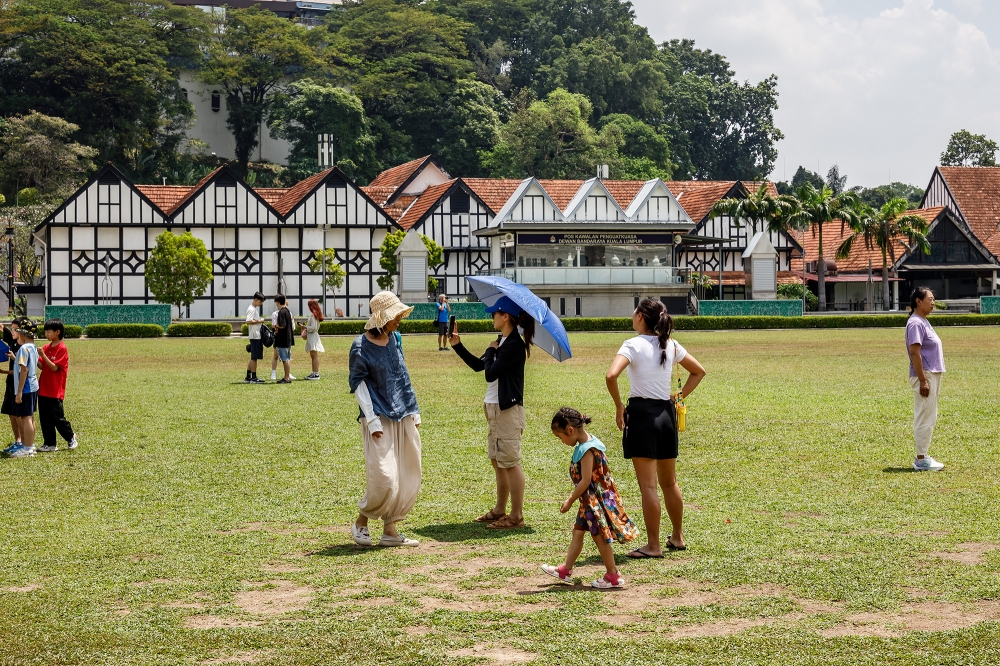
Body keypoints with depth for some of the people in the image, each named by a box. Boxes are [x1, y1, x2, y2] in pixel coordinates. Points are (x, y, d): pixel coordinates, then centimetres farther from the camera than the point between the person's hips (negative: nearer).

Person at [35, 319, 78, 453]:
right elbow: (42, 366, 7)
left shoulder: (62, 349, -11)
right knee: (45, 418, 7)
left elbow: (54, 367, -16)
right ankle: (50, 444, 13)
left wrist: (43, 355, -23)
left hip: (55, 391, -7)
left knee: (57, 417, -1)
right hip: (43, 389, 7)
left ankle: (71, 438, 18)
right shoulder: (46, 347, 11)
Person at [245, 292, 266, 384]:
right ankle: (253, 378, -4)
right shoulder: (251, 309, -13)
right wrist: (259, 321, -17)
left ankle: (248, 377, 15)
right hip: (255, 336, -10)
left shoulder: (255, 308, 18)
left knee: (253, 357, 12)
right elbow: (248, 321, -24)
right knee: (254, 357, -6)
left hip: (258, 336, 10)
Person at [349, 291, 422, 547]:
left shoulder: (395, 339, 9)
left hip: (403, 418, 7)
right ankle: (361, 522, 10)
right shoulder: (361, 347, -10)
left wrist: (413, 411, 15)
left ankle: (390, 530, 13)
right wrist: (372, 420, -15)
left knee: (408, 479, 5)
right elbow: (358, 385, -10)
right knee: (384, 478, -13)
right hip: (380, 419, -7)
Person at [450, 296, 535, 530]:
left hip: (508, 409, -10)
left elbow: (491, 373, -23)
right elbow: (478, 365, 20)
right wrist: (457, 345, 16)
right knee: (498, 461, 16)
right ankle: (500, 510, 25)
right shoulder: (501, 342, 11)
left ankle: (517, 516, 0)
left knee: (510, 462, -5)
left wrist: (491, 351, -6)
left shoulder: (515, 345, -18)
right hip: (494, 406, 10)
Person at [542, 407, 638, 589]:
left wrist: (570, 501, -15)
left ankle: (613, 576, 9)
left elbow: (586, 481, -24)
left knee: (599, 536, 0)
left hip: (596, 499, -10)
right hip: (589, 500, 10)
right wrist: (573, 499, 17)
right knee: (578, 531, 16)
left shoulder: (587, 450, -24)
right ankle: (566, 570, 26)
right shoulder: (587, 444, 6)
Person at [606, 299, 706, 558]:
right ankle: (677, 537, 30)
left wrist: (618, 406, -13)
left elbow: (611, 376, -25)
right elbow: (698, 371, 20)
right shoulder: (671, 345, 7)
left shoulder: (633, 345, -11)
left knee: (648, 485, -3)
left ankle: (653, 545, -1)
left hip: (641, 413, -6)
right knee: (669, 482, 19)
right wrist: (681, 395, 16)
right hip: (666, 413, 6)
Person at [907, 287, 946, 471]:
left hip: (932, 375, 10)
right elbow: (915, 353, -21)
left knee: (928, 418, 14)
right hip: (924, 375, -10)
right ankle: (921, 460, -3)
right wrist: (923, 380, -24)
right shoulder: (915, 323, -15)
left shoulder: (923, 322, 16)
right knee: (925, 418, -7)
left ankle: (922, 457, 20)